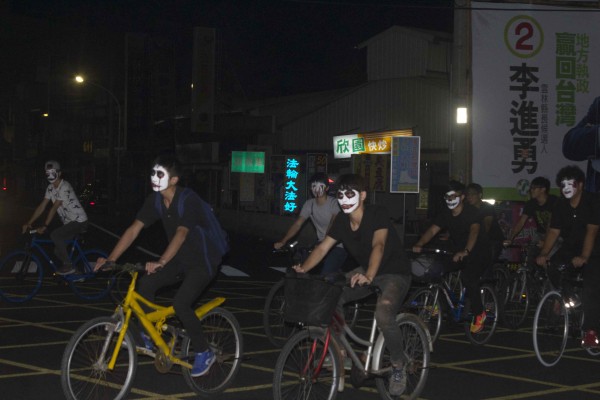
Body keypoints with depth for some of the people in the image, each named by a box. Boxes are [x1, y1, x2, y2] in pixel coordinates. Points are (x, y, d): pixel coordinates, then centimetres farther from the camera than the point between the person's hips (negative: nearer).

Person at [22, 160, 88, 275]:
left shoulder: (64, 187, -21)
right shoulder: (50, 188, 5)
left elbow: (54, 208, -24)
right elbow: (42, 206, 4)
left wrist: (44, 226, -26)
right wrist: (28, 223, -2)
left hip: (79, 222, -9)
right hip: (69, 222, 9)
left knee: (55, 235, -25)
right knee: (58, 250, 2)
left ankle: (68, 266, -14)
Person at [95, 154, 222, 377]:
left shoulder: (189, 200, -25)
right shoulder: (155, 201, -5)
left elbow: (181, 233, -38)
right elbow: (133, 230, -9)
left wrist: (161, 262, -51)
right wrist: (110, 259, -18)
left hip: (203, 261, -7)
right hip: (180, 260, 7)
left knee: (180, 304, -23)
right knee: (145, 284, -11)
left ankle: (204, 353, -4)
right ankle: (149, 335, 7)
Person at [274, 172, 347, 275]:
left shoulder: (334, 203, -12)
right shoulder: (309, 204, 3)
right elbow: (297, 224, -2)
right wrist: (283, 241, -16)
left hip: (337, 245, -7)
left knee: (326, 274, -25)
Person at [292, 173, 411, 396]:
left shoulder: (378, 214, -25)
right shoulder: (342, 221, -6)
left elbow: (378, 245, -40)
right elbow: (323, 248, -10)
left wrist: (368, 276, -57)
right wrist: (303, 268, -29)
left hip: (395, 273, -7)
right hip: (366, 272, 7)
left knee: (383, 314, -33)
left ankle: (398, 364, -8)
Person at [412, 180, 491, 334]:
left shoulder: (471, 212, -20)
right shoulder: (445, 214, -3)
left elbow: (474, 231, -38)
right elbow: (432, 230, -14)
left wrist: (465, 251, -56)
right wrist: (419, 244, -34)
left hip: (479, 253, -6)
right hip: (458, 253, 6)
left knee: (468, 277, -30)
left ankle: (479, 314, -11)